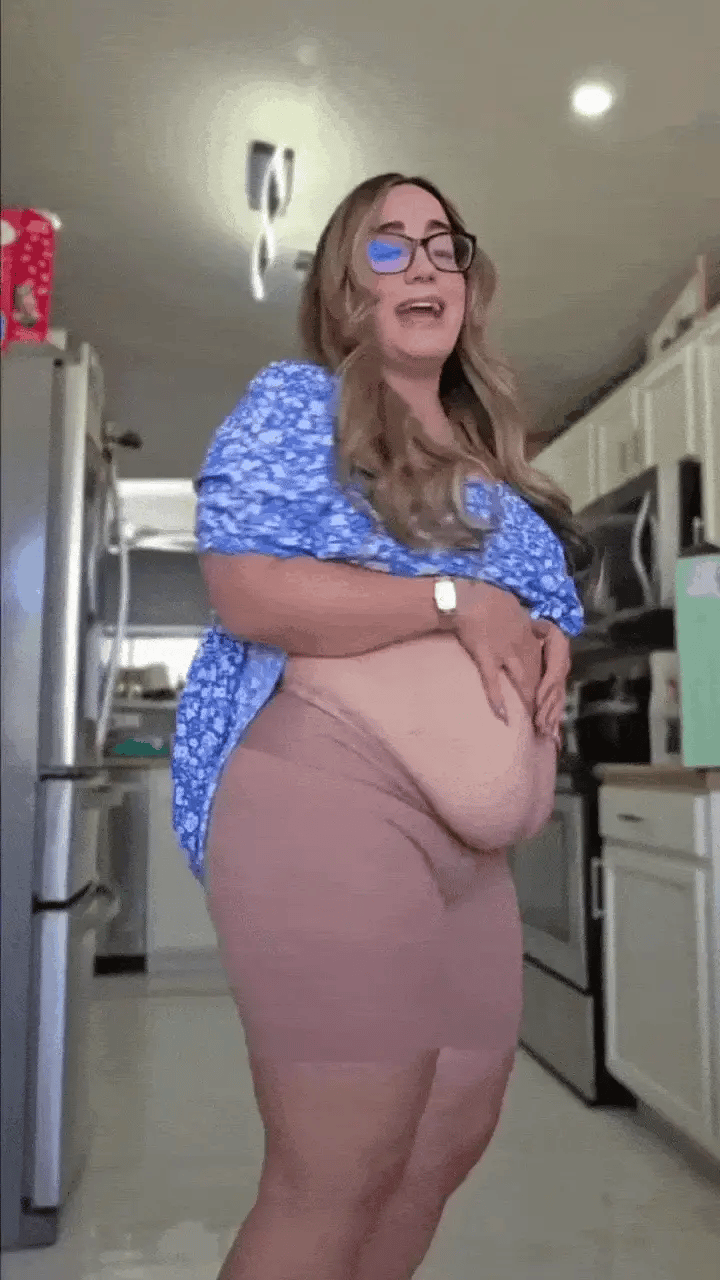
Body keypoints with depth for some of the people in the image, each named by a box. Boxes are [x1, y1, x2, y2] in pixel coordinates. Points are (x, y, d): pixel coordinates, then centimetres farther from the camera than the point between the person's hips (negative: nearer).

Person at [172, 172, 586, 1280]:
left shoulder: (486, 453, 21)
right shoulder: (298, 402, -1)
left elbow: (530, 612, 27)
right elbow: (247, 593, -14)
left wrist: (551, 641, 2)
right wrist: (457, 601, -13)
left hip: (471, 840, 9)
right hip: (328, 805, -8)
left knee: (450, 1146, 16)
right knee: (335, 1180, -3)